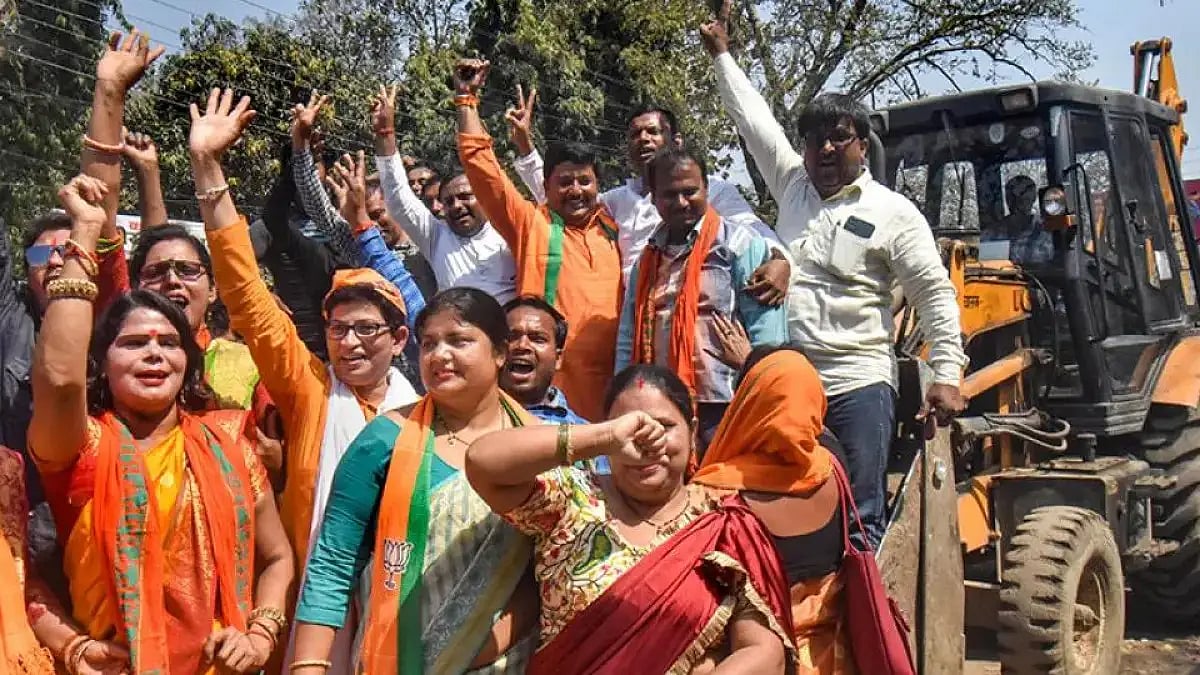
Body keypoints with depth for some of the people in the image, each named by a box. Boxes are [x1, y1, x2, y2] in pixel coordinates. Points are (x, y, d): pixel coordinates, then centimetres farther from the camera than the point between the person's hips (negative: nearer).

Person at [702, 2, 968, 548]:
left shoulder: (893, 212, 0)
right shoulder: (792, 185, 14)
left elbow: (935, 294, -3)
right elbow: (754, 120, 21)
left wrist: (947, 375, -12)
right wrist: (721, 54, 26)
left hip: (858, 385, -4)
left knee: (860, 521, -5)